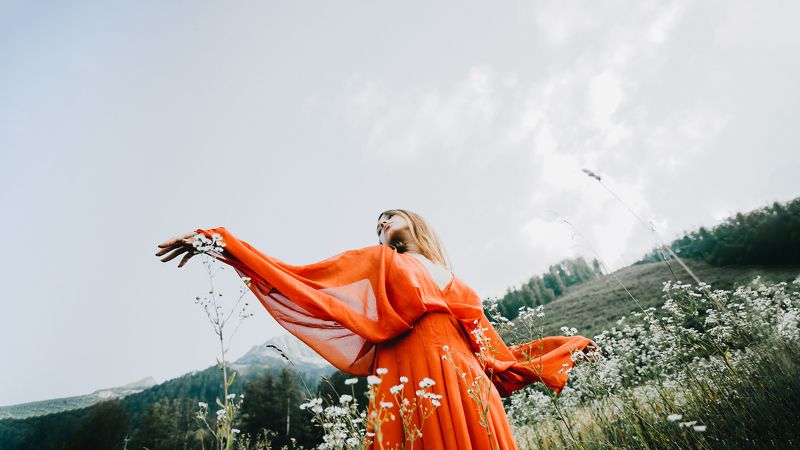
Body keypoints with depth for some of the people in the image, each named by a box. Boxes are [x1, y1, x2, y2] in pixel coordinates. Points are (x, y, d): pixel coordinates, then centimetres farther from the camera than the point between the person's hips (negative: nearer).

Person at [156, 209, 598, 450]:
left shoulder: (454, 283, 26)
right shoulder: (373, 263, 18)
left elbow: (496, 352, 25)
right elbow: (296, 279, 10)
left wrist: (570, 345, 32)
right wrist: (220, 243, 2)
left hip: (469, 390, 4)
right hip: (415, 389, -3)